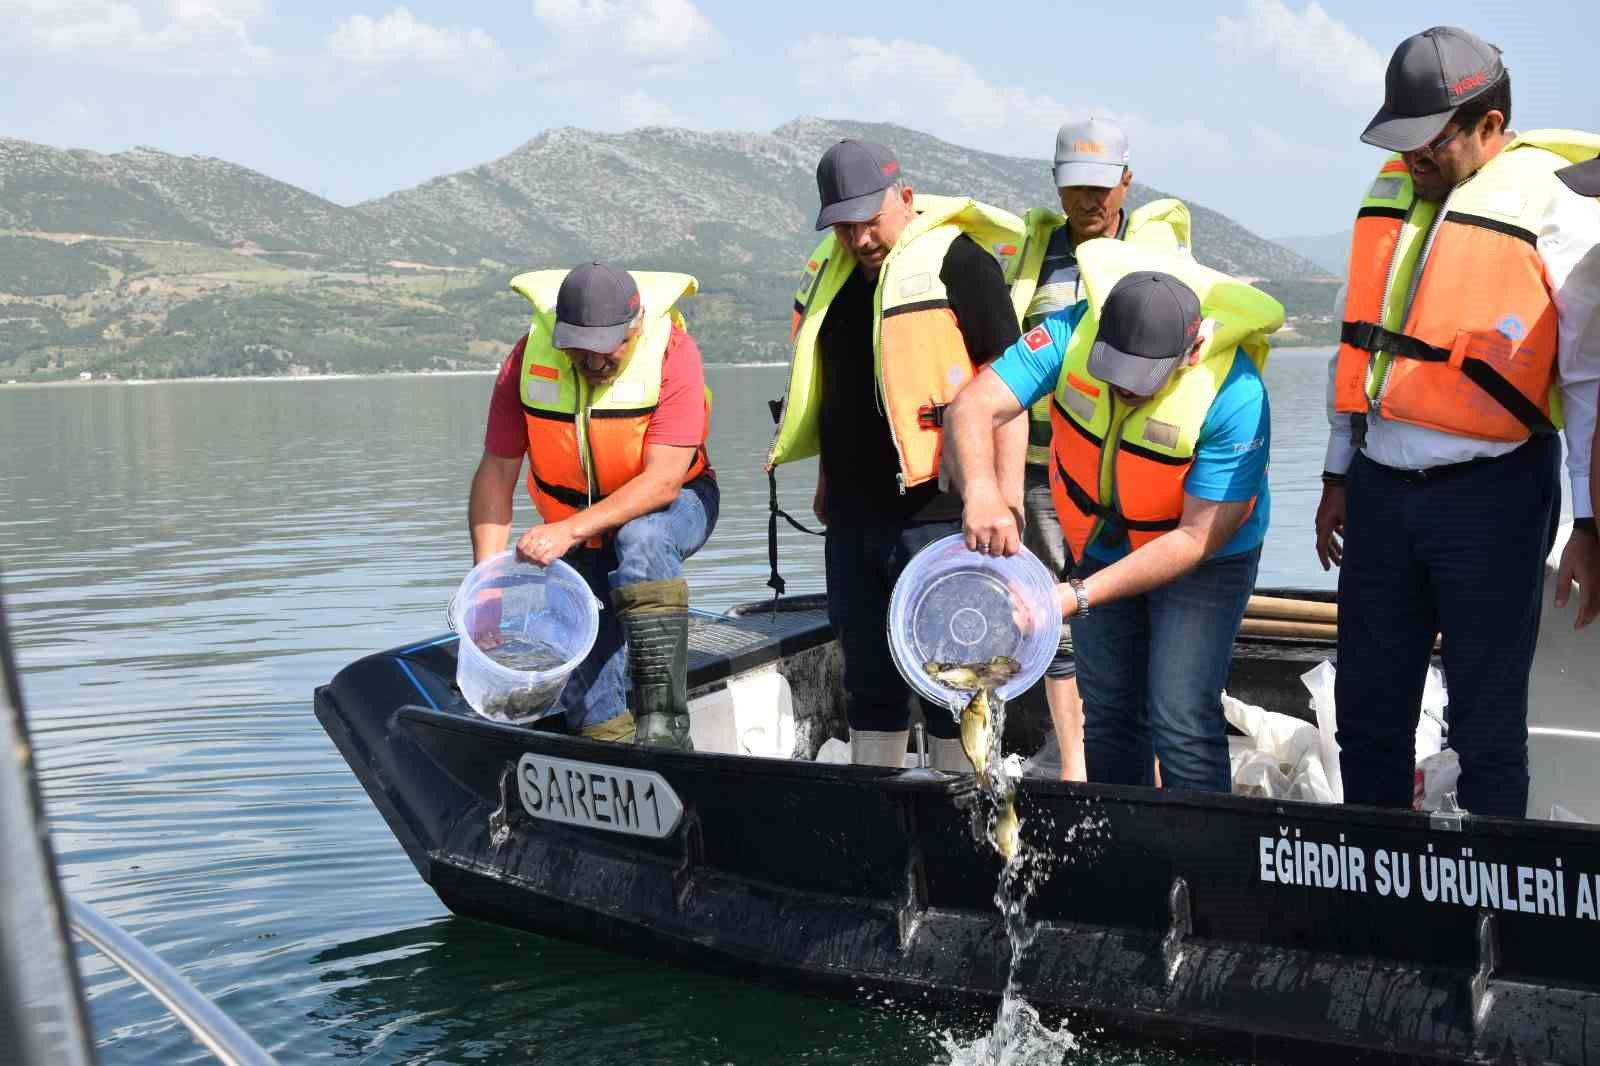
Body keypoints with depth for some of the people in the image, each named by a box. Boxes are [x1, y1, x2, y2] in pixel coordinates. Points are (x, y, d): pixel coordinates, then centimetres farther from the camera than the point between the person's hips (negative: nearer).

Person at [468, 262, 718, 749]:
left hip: (670, 507, -4)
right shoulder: (529, 358, -16)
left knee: (641, 537, -36)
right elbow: (496, 473, -14)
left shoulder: (673, 354, -26)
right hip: (576, 530, 5)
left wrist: (570, 530, -42)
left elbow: (663, 482, -32)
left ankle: (664, 718, -39)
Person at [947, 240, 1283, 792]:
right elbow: (974, 406, -29)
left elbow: (1198, 537, -30)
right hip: (1102, 546, 4)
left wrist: (1080, 596, -35)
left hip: (1202, 558, -4)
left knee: (1180, 722, -15)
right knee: (1108, 717, 12)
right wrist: (981, 492, -51)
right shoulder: (1073, 332, -25)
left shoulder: (1236, 398, -34)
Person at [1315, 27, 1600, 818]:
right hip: (1381, 486, 6)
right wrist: (1339, 475, 20)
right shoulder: (1390, 193, 11)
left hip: (1491, 493, -6)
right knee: (1367, 711, 11)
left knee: (1486, 723, 2)